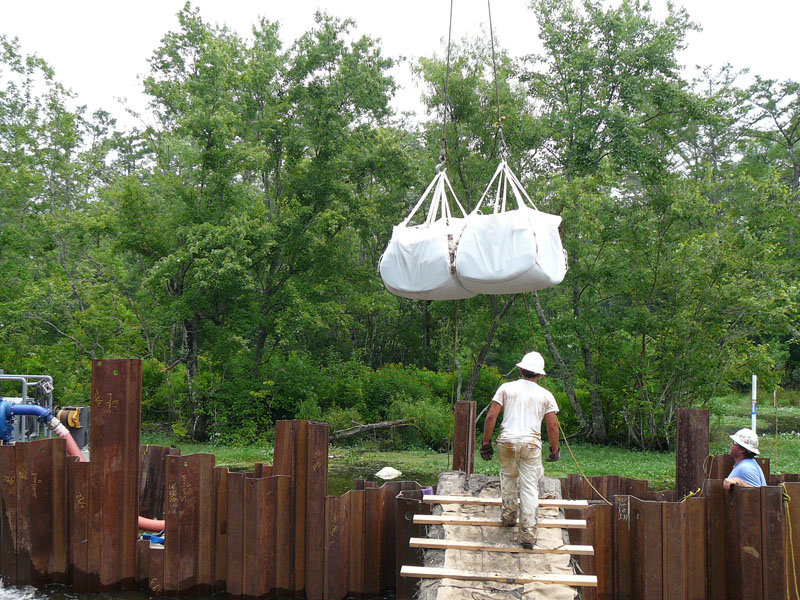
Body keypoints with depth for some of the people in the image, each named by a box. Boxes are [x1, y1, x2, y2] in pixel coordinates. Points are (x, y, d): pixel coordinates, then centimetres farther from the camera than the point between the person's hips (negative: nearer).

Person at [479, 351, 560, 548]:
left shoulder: (506, 388, 4)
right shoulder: (545, 395, 6)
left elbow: (491, 417, 0)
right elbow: (553, 425, 5)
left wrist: (486, 443, 7)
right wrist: (554, 450, 17)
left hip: (507, 442, 1)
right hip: (531, 443, -1)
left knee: (508, 476, 26)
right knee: (530, 487, 2)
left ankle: (508, 515, 29)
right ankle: (528, 533, 0)